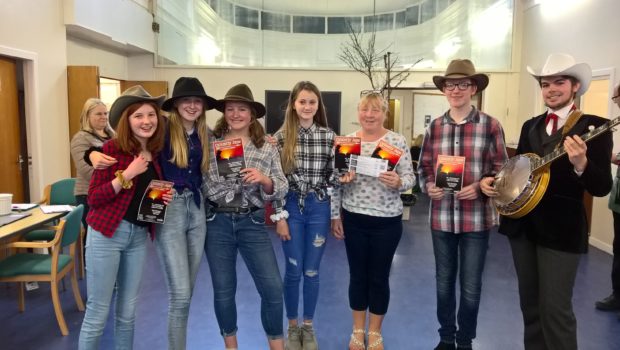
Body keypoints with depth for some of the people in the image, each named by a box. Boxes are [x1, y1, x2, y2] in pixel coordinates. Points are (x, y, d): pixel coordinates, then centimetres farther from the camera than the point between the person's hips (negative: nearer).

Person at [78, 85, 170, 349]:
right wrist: (127, 174, -22)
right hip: (107, 233, -5)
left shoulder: (156, 152, 6)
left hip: (139, 235, 6)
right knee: (97, 312, 2)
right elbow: (93, 198, -13)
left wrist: (163, 197, -2)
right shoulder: (112, 148, -10)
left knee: (128, 311, 14)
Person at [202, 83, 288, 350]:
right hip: (217, 222, 0)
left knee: (273, 287, 0)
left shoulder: (267, 149, 2)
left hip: (253, 223, 0)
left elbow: (282, 190, -1)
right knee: (223, 289, 11)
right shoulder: (211, 145, 0)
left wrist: (264, 180, -17)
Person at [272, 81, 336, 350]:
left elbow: (333, 178, 3)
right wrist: (279, 217, -6)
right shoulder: (281, 137, -3)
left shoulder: (329, 136, 0)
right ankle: (292, 327, 28)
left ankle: (308, 327, 29)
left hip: (319, 208, 1)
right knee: (293, 271, 8)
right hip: (291, 207, -1)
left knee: (311, 271, 10)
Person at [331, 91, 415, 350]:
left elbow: (410, 178, -5)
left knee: (379, 277, 10)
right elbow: (336, 181, 3)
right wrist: (335, 215, 1)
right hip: (353, 219, 2)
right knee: (357, 275, 13)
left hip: (387, 221, -1)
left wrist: (397, 182, -26)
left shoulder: (398, 141, -5)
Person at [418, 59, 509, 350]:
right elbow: (424, 167, 9)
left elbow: (501, 169, -1)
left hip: (477, 218, -2)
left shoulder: (490, 126, -4)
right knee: (444, 282, 16)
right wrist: (429, 187, -10)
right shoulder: (434, 127, 5)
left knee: (471, 287, 9)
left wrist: (479, 187, -18)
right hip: (441, 217, 3)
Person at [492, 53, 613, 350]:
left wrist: (581, 164, -33)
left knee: (555, 309, -1)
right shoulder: (530, 126, 12)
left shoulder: (594, 126, -7)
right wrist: (492, 181, -2)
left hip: (561, 230, -6)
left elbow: (602, 188, -13)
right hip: (523, 225, 6)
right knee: (529, 304, 17)